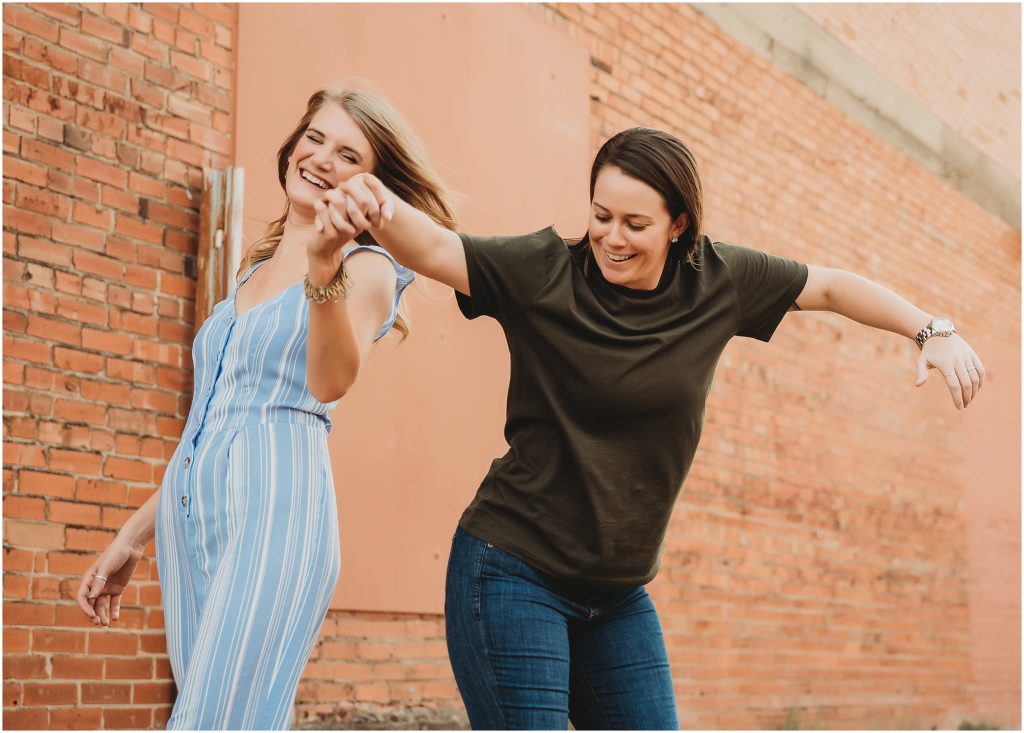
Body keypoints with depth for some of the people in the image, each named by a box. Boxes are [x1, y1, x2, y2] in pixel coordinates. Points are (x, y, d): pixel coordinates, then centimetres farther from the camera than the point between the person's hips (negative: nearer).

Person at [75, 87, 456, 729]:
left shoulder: (366, 269, 2)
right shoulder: (256, 271, 23)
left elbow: (330, 383, -18)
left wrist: (326, 270, -33)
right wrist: (134, 537, 25)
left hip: (275, 508, -7)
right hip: (188, 519, 7)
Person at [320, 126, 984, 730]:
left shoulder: (717, 281, 1)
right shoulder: (545, 272, -10)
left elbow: (833, 287, 11)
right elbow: (435, 249, -22)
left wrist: (933, 331, 0)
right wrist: (379, 212, -44)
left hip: (619, 594, 5)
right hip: (516, 574, -5)